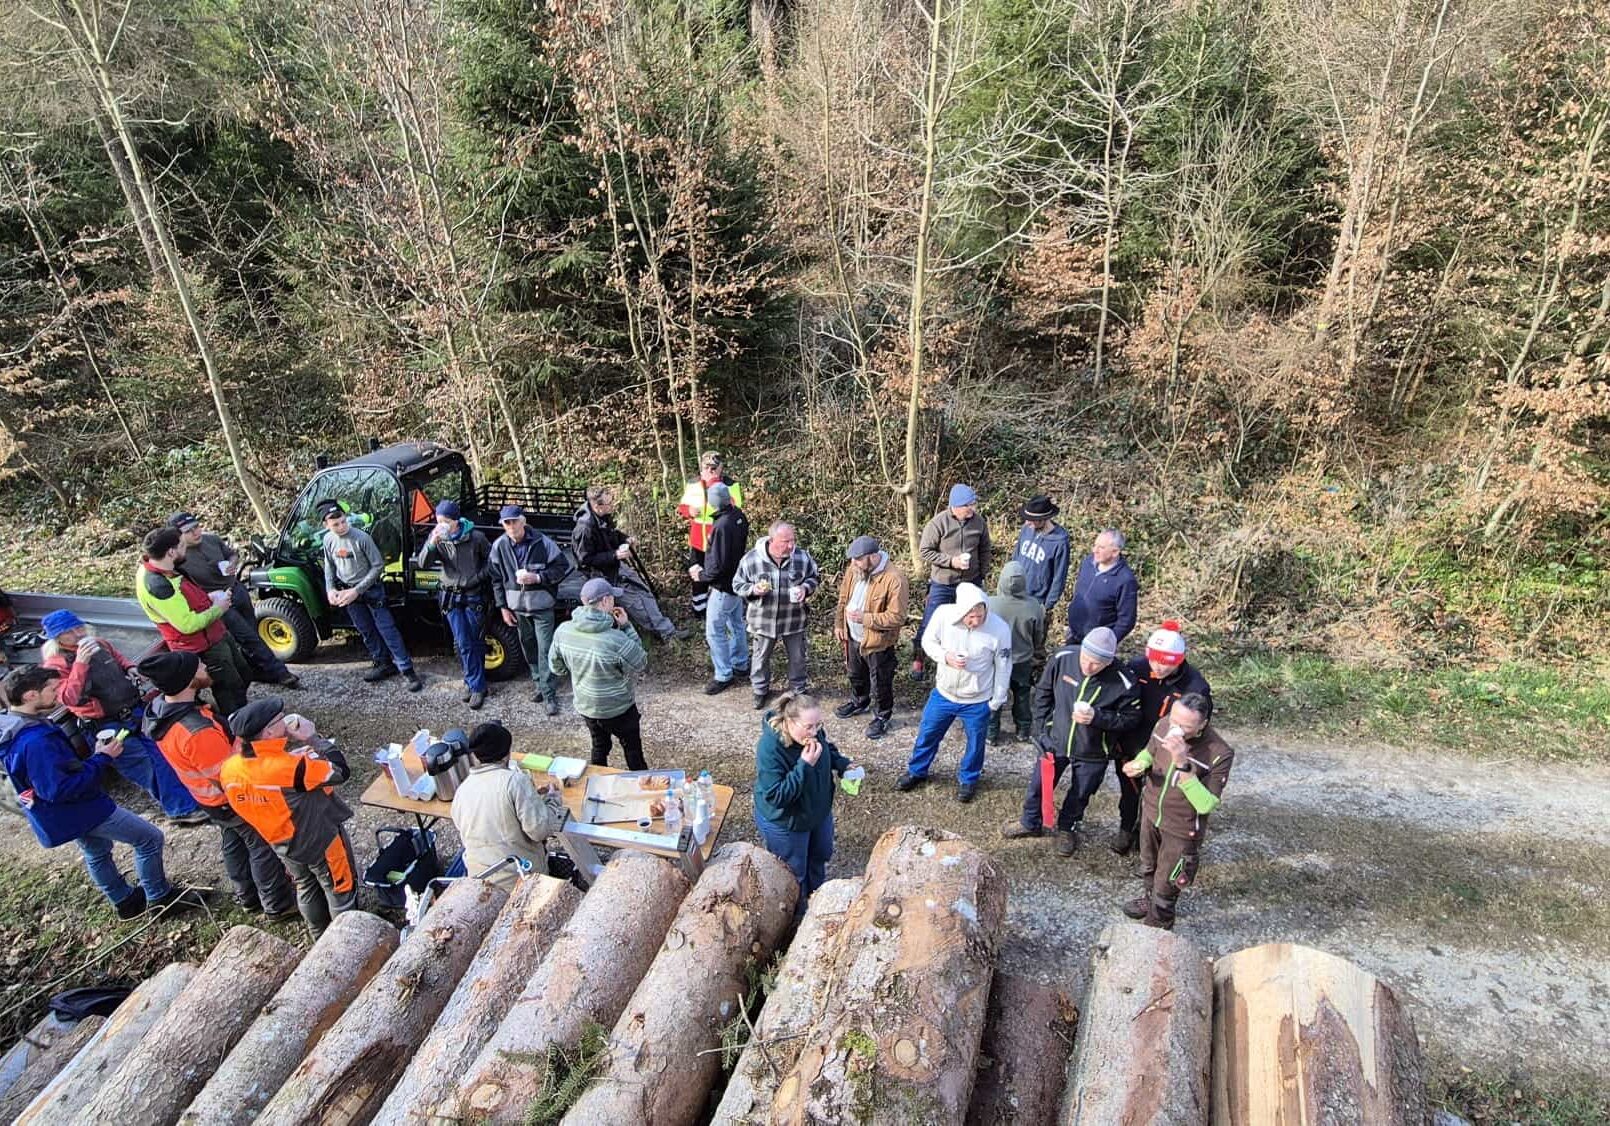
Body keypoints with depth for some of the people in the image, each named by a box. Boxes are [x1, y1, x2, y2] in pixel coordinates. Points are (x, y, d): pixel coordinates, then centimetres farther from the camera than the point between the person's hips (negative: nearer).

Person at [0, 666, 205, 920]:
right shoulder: (35, 742, -35)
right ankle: (160, 897, 15)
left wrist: (97, 755, 0)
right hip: (80, 810, -11)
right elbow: (58, 790, -33)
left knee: (97, 852, 28)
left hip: (61, 812, 11)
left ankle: (125, 901, 45)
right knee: (149, 838, 1)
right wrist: (101, 759, -27)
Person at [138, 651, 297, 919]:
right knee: (263, 847, 13)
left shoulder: (159, 709, -14)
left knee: (234, 844, 28)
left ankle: (249, 897, 49)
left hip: (210, 800, 9)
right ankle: (278, 904, 32)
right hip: (234, 802, -9)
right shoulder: (198, 732, -42)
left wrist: (230, 735, 1)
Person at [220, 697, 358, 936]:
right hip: (321, 840, -7)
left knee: (306, 888, 29)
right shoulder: (290, 766, -38)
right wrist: (313, 737, -21)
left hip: (282, 844, 7)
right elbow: (341, 770, -28)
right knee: (341, 890, 17)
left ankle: (321, 938, 48)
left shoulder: (229, 769, -17)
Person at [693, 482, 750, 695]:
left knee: (715, 632, 4)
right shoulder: (739, 515, -4)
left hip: (724, 586, -9)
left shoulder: (722, 526, -31)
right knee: (736, 624, 23)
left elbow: (719, 565, -28)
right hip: (738, 580, 9)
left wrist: (701, 575, -9)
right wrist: (702, 566, 8)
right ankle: (740, 665, 39)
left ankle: (723, 676, 15)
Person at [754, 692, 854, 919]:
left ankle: (817, 894, 61)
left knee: (820, 855, 31)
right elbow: (775, 795, -37)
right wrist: (804, 766, -42)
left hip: (819, 810, 7)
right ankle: (797, 913, 47)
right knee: (793, 873, 18)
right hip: (785, 823, -6)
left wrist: (843, 764, -12)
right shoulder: (769, 748, -38)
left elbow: (829, 750, 5)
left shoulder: (813, 733, -18)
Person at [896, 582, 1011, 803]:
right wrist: (945, 656, -24)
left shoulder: (1000, 629, -26)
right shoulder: (943, 614, -23)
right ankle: (917, 771, 46)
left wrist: (997, 700, -2)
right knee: (927, 734, 20)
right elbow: (928, 640, -5)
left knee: (975, 743, 19)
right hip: (943, 693, 2)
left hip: (977, 702, -2)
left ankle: (968, 780, 47)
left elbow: (1003, 667, -11)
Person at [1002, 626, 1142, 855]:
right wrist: (1043, 727, -2)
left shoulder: (1123, 683, -28)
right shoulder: (1062, 658, -21)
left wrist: (1097, 717, -29)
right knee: (1039, 784, 19)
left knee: (1079, 795, 20)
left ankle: (1067, 829, 49)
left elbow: (1131, 718, -14)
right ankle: (1030, 823, 46)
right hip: (1055, 741, 2)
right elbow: (1043, 693, -3)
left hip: (1092, 753, -2)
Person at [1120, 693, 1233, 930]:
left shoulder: (1220, 754, -31)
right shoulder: (1164, 725, -18)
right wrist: (1140, 764, -19)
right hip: (1150, 811, 5)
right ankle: (1148, 900, 57)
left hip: (1181, 829, -5)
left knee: (1165, 883, 14)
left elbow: (1206, 805, -33)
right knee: (1148, 866, 29)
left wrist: (1183, 764, -42)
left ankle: (1157, 927, 41)